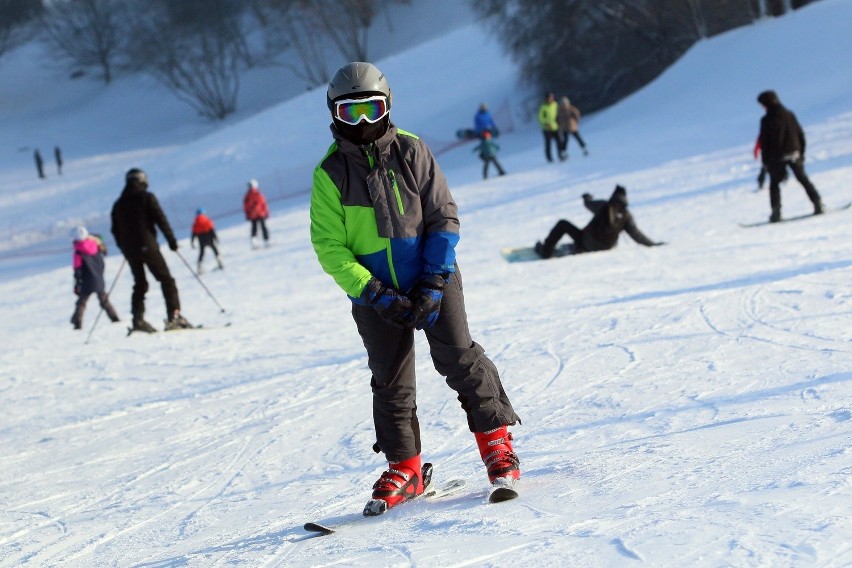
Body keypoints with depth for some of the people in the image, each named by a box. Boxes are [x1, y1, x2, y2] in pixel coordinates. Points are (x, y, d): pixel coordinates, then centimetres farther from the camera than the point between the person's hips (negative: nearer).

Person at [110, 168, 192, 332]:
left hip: (129, 249, 5)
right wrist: (171, 239, -3)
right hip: (147, 246, -5)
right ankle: (174, 316, -10)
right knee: (166, 280, 0)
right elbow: (160, 220, -9)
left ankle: (138, 320, 2)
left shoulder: (119, 204, 13)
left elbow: (116, 231, 14)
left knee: (139, 283, 13)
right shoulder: (147, 198, -3)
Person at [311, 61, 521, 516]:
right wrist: (376, 294, -15)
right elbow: (329, 248, -6)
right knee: (391, 383, 4)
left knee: (459, 360, -8)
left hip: (432, 281, -1)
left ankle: (496, 440, 6)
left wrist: (433, 283, -12)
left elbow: (444, 217, -2)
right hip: (375, 295, 1)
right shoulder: (331, 174, -5)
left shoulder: (412, 152, -3)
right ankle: (404, 469, 15)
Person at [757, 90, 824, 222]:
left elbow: (764, 142, -8)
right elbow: (801, 134, 8)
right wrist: (801, 153, 16)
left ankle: (776, 212, -2)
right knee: (803, 179, 11)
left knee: (774, 184, 7)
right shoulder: (789, 115, 4)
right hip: (794, 154, 4)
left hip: (776, 157, -4)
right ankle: (818, 203, 4)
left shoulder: (767, 120, -9)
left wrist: (766, 161, 0)